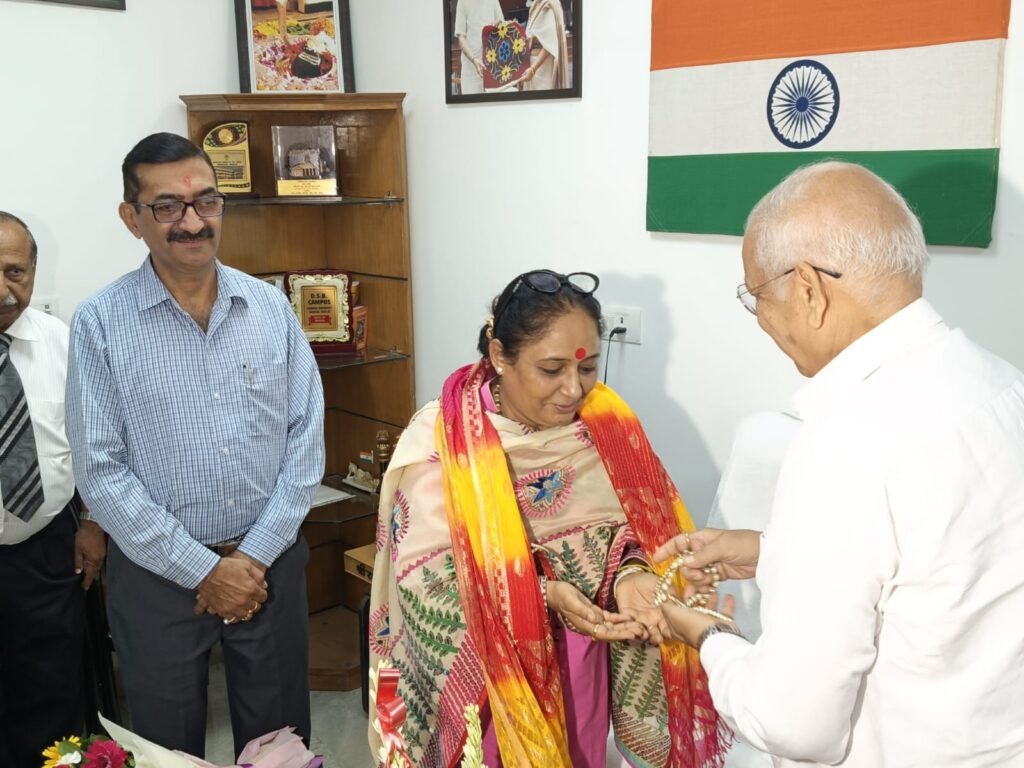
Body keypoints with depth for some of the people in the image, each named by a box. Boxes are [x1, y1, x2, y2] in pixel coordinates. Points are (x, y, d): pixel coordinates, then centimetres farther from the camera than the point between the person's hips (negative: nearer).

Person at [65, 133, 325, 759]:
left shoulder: (270, 307, -1)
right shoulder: (100, 324, -9)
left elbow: (307, 437, -1)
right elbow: (101, 470, -10)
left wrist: (256, 555, -8)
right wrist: (204, 570, -11)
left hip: (271, 561, 2)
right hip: (157, 573, -2)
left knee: (280, 741, 17)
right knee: (168, 747, 17)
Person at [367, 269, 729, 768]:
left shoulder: (606, 423, -7)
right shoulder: (439, 439, -18)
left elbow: (634, 525, -2)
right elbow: (429, 575, -20)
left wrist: (629, 574, -24)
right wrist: (541, 594, -30)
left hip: (578, 666, 4)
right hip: (480, 671, -3)